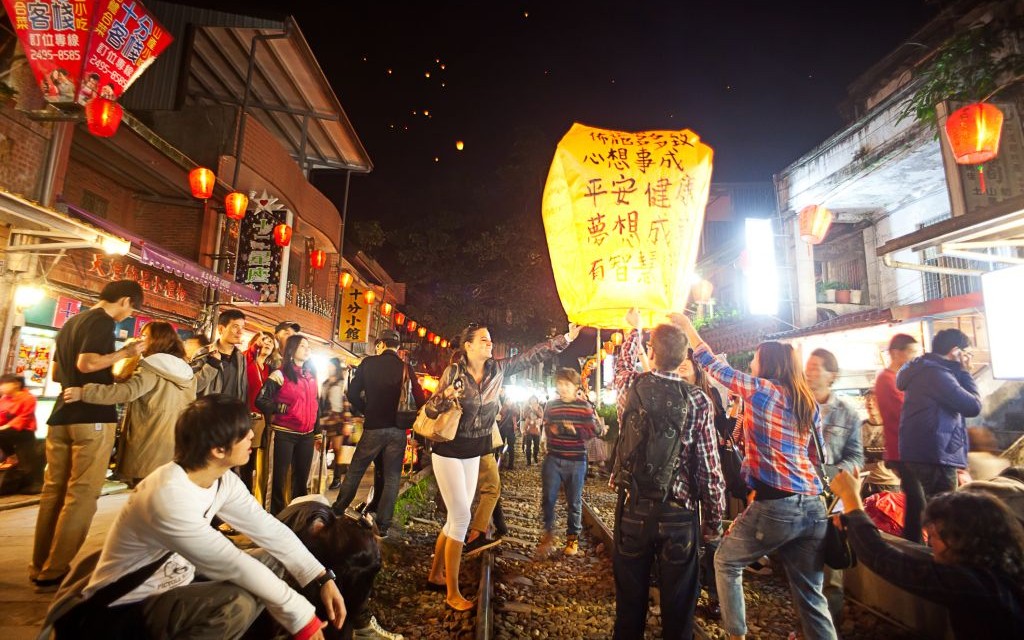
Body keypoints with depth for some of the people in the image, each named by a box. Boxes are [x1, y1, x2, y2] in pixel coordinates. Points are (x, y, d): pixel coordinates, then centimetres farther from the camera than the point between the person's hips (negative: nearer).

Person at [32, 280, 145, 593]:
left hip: (61, 416, 9)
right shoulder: (103, 322, -9)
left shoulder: (70, 323, 19)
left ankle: (40, 567, 20)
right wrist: (124, 353, -10)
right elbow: (86, 363, -22)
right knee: (81, 496, -3)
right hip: (92, 417, -9)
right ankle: (54, 573, 0)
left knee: (53, 492, 13)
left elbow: (56, 373, 26)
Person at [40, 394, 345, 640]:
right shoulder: (167, 498, -33)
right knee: (237, 604, -31)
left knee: (272, 561, 1)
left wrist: (322, 579, -12)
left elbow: (269, 529, -6)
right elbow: (233, 564, -30)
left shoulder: (223, 481, -7)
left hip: (172, 584, 8)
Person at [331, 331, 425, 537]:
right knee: (392, 477, 8)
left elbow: (353, 394, -1)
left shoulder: (368, 363, -3)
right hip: (398, 429, 0)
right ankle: (383, 524, 12)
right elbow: (420, 399, -7)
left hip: (374, 427, 0)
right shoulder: (406, 368, -3)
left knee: (355, 470, 18)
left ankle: (338, 510, 30)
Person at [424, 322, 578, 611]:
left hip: (473, 453, 6)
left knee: (456, 518, 13)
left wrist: (565, 339, -4)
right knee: (461, 517, -6)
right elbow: (431, 411, -14)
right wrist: (445, 396, -35)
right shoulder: (453, 371, -16)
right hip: (448, 452, -5)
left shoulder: (497, 369, -4)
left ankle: (435, 575, 33)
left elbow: (531, 355, -2)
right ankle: (452, 593, 9)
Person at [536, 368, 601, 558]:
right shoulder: (551, 405, 5)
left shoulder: (584, 406, -3)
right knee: (548, 498, 2)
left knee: (574, 501, 9)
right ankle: (548, 532, 23)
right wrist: (552, 429, -11)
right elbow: (546, 427, 11)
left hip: (576, 461, -2)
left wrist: (575, 429, -21)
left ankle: (573, 537, 26)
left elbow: (594, 429, -8)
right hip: (553, 458, 2)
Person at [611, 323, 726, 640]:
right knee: (678, 602, 15)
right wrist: (714, 520, 4)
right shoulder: (698, 400, -10)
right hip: (679, 512, -1)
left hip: (633, 508, 1)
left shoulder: (633, 388, -7)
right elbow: (709, 468, -8)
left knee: (630, 598, 16)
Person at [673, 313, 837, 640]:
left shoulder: (760, 389, -6)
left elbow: (713, 365, 1)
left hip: (774, 505, -6)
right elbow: (818, 454, 18)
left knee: (726, 561, 15)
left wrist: (686, 325, 10)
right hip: (813, 505, 7)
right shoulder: (809, 402, 12)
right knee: (811, 594, 13)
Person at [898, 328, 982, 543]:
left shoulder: (923, 371, 16)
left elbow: (956, 403, 23)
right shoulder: (937, 374, -15)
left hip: (917, 456, 10)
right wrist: (965, 372, -3)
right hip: (934, 458, -10)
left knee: (918, 518, 16)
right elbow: (973, 406, -12)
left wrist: (960, 373, 14)